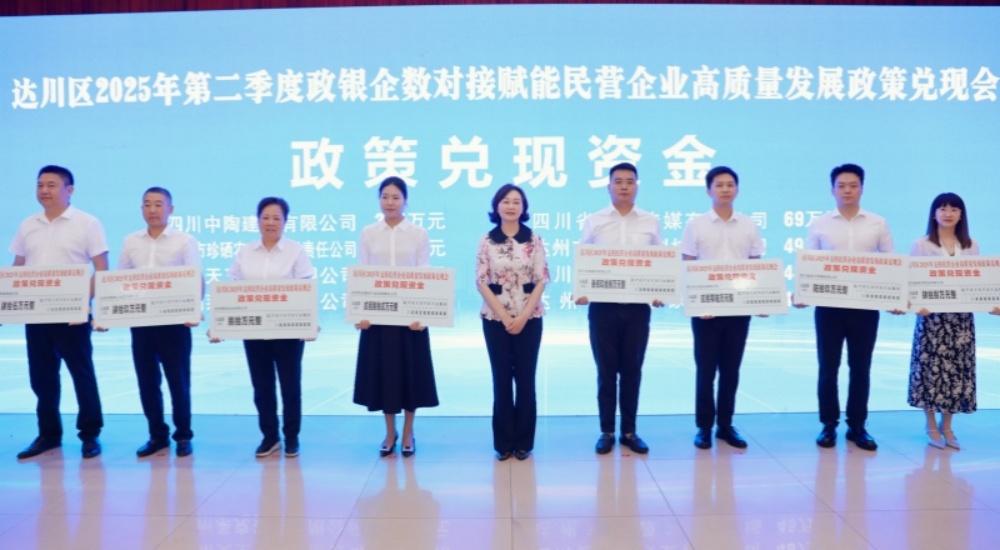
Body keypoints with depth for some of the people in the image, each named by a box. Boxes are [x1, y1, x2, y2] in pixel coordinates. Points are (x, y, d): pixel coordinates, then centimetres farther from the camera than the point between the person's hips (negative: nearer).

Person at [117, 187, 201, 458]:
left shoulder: (185, 241, -2)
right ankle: (157, 434, 20)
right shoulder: (131, 241, 10)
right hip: (140, 321, 4)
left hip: (174, 321, -4)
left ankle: (183, 435, 15)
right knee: (146, 380, 8)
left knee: (178, 380, 2)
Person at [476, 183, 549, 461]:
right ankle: (503, 441, 13)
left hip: (529, 318, 0)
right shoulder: (486, 240, 1)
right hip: (495, 318, 0)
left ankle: (523, 441, 13)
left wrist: (523, 317, -11)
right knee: (501, 379, 4)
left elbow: (541, 281, -3)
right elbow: (481, 282, -2)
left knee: (525, 378, 3)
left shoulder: (534, 240, 1)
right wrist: (504, 316, -11)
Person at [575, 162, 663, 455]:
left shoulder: (650, 222, 7)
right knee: (606, 370, 5)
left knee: (632, 369, 8)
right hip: (603, 305, -1)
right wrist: (581, 292, -13)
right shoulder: (593, 222, 4)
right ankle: (607, 431, 16)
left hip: (638, 305, 1)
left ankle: (629, 431, 20)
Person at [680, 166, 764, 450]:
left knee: (731, 369, 9)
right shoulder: (696, 224, -1)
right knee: (705, 368, 3)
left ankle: (726, 424, 19)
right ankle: (704, 426, 13)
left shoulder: (749, 226, 6)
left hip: (739, 307, 2)